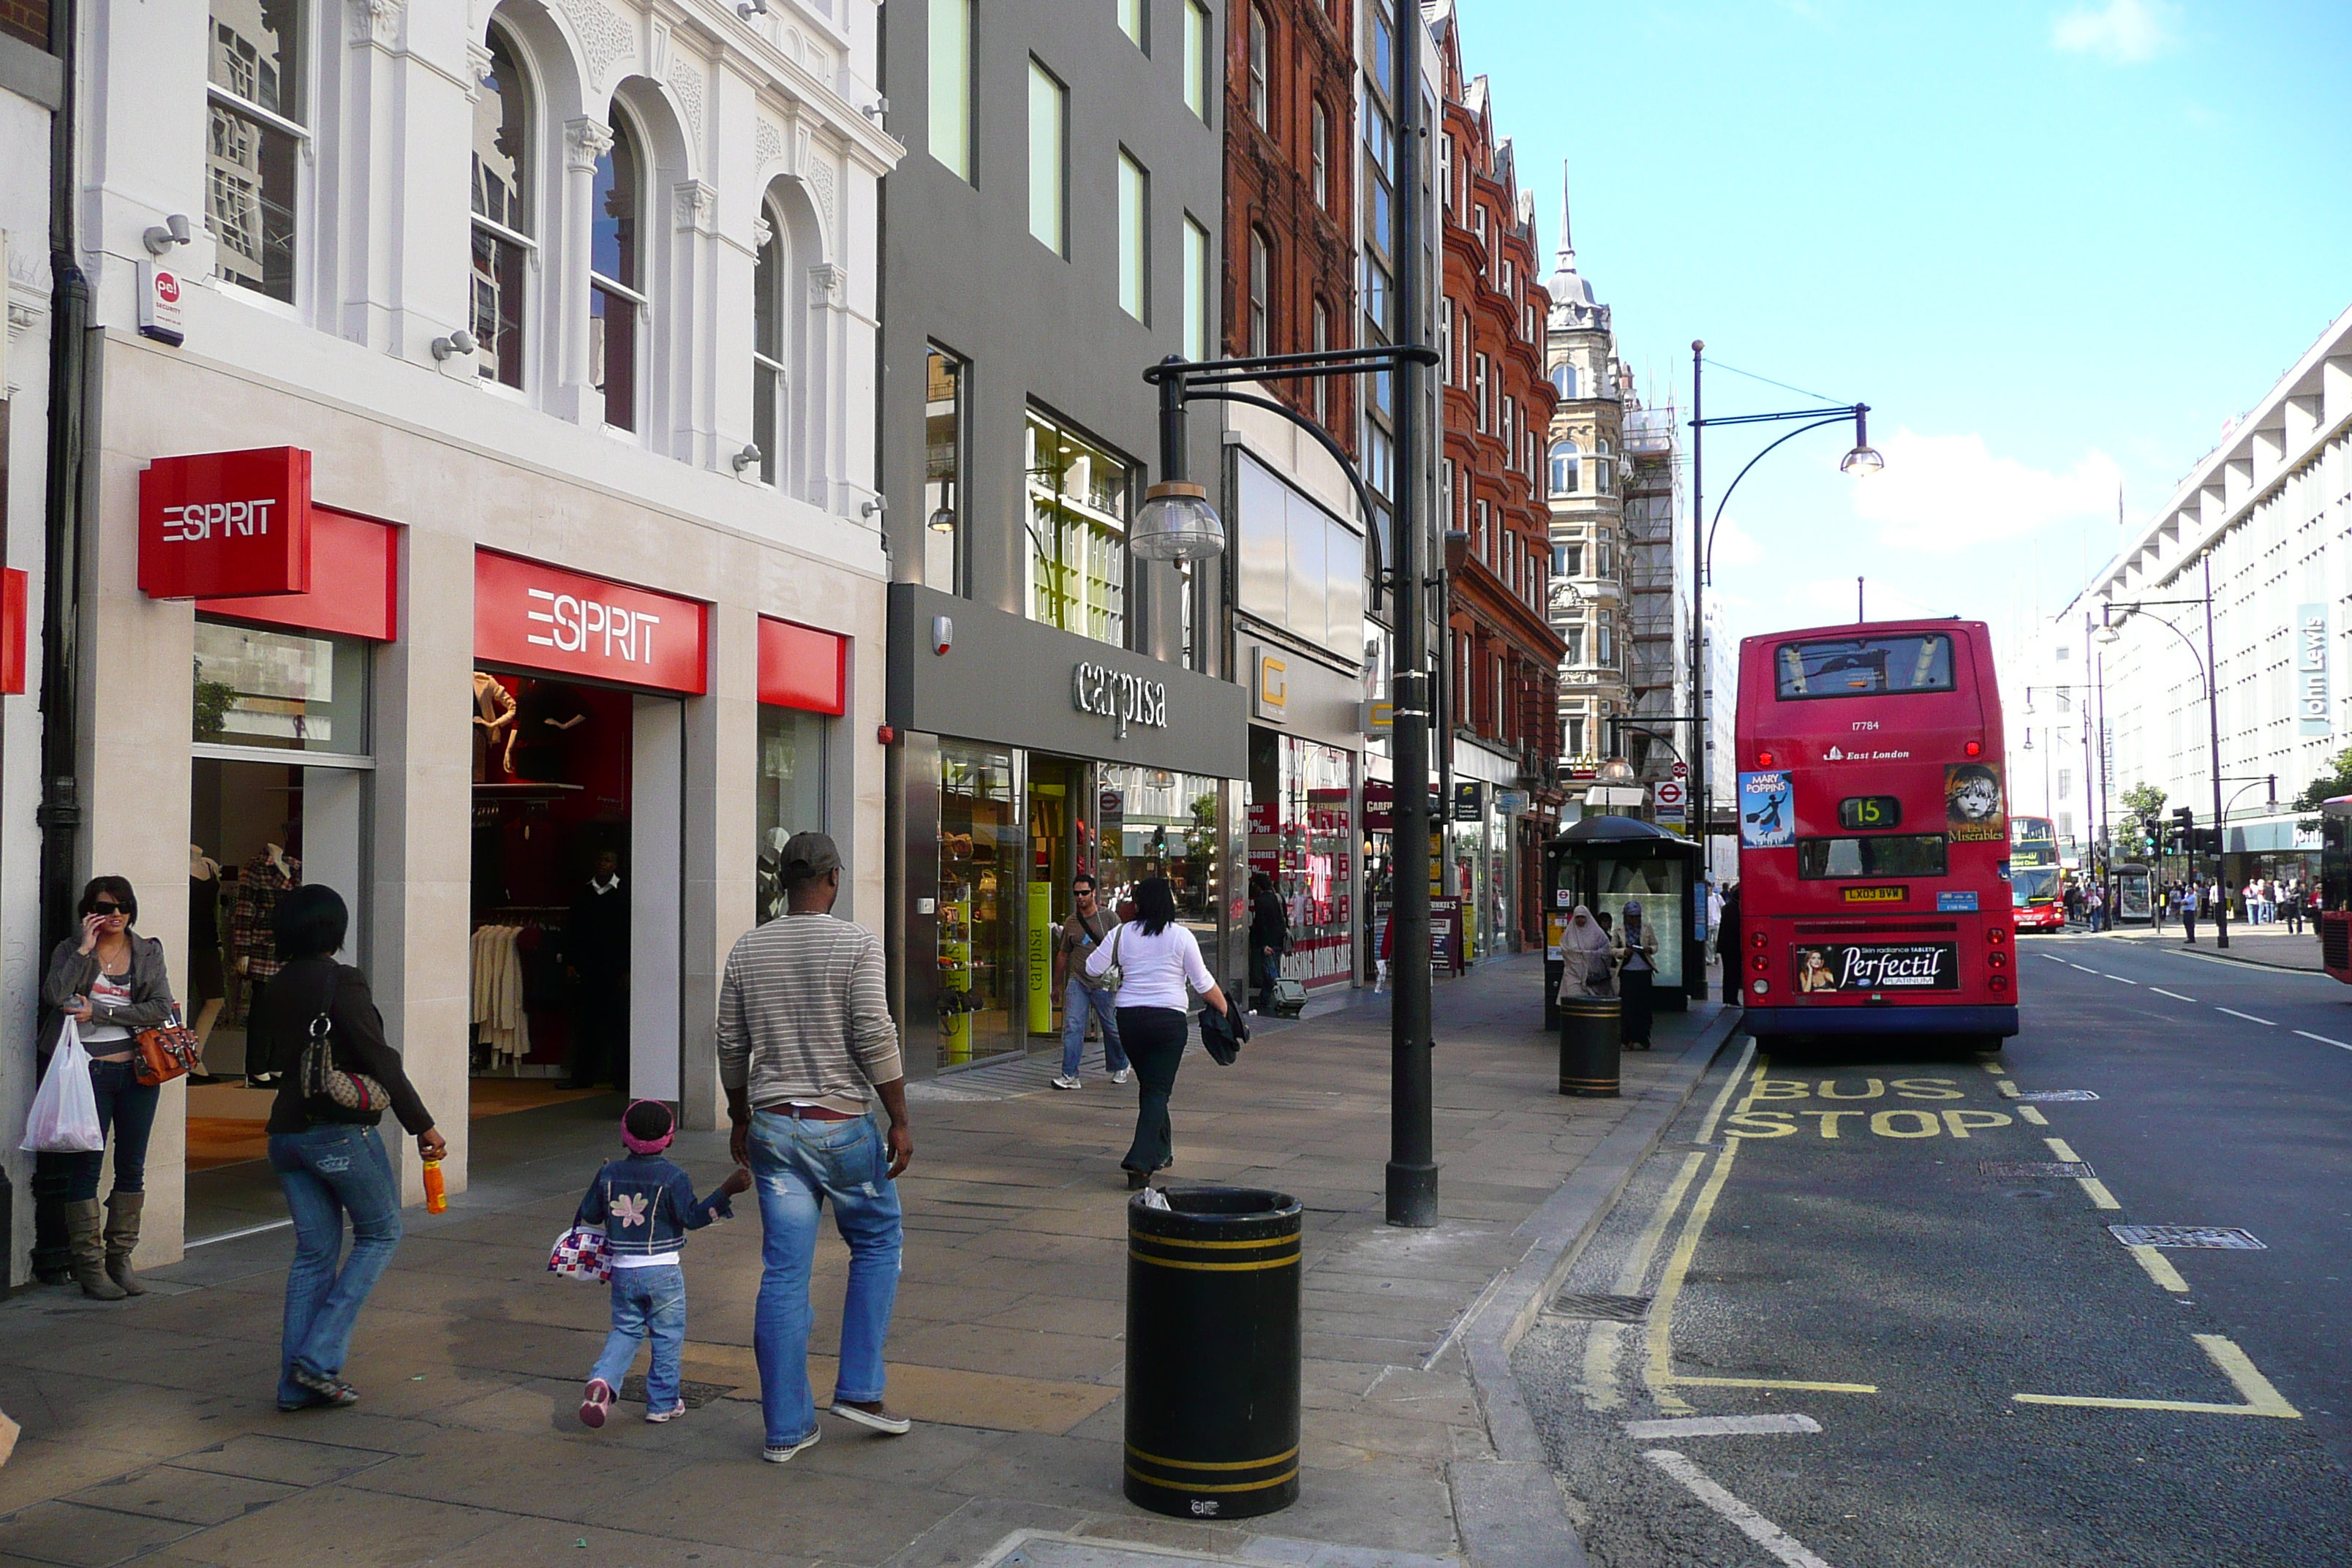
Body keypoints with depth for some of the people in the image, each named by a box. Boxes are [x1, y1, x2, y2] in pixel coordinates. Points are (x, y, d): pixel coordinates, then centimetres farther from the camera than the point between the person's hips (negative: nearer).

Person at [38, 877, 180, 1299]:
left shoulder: (148, 951, 9)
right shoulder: (71, 950, 4)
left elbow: (161, 1007, -3)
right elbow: (54, 995, -15)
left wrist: (99, 1014, -10)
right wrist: (85, 948, -13)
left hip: (138, 1070, 3)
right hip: (90, 1070, -3)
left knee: (132, 1167, 7)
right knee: (86, 1167, 0)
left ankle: (121, 1260, 17)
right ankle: (89, 1266, 8)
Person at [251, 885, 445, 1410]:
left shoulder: (274, 988, 9)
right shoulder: (342, 983, -12)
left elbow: (259, 1057, 18)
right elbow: (380, 1061, -15)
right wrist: (423, 1125, -11)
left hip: (286, 1132, 7)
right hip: (341, 1130, -7)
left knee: (314, 1252, 12)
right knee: (380, 1233, 8)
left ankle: (296, 1383, 12)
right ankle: (320, 1358, -1)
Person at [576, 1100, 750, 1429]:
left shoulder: (610, 1174, 0)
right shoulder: (672, 1177, -11)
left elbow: (588, 1215, 9)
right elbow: (692, 1217, -13)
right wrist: (726, 1192, -16)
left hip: (622, 1270, 3)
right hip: (663, 1272, -3)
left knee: (625, 1331, 16)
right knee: (668, 1337, 9)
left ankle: (602, 1380, -9)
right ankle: (662, 1403, 14)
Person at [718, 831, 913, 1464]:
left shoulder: (747, 949, 5)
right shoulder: (857, 944, -9)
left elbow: (731, 1047, 9)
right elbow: (875, 1038, -15)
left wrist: (741, 1120, 21)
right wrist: (901, 1121, -8)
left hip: (772, 1127, 4)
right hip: (842, 1126, -4)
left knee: (783, 1273, 7)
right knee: (878, 1244, 17)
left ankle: (786, 1426, 12)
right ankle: (858, 1389, 14)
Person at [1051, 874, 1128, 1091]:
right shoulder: (1071, 922, 10)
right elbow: (1063, 954, 19)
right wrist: (1057, 984, 21)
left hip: (1104, 982, -3)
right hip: (1077, 981, 3)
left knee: (1112, 1028, 9)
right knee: (1072, 1026, -9)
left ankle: (1120, 1067, 31)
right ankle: (1070, 1076, -9)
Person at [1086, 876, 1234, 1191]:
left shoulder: (1123, 934, 0)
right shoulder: (1181, 937, -4)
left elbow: (1092, 968, 5)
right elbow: (1202, 982, 0)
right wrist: (1223, 1007, 14)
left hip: (1129, 1017, 3)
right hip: (1169, 1018, -3)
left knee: (1150, 1086, 20)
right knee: (1158, 1090, -2)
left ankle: (1161, 1151, 32)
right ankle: (1140, 1162, -15)